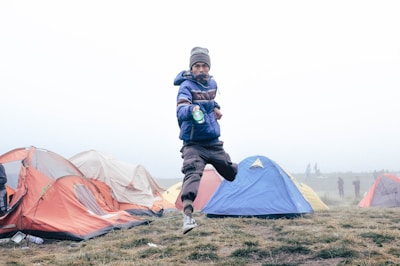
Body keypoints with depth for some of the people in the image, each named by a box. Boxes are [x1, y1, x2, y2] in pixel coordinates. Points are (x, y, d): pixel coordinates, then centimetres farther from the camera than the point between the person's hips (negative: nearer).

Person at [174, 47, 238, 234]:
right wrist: (191, 109, -57)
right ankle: (187, 215, -38)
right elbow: (180, 112, -35)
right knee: (192, 173, -29)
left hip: (214, 143, 7)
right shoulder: (186, 87, -15)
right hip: (194, 145, -6)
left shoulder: (212, 83, 6)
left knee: (233, 173, 18)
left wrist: (215, 107, 10)